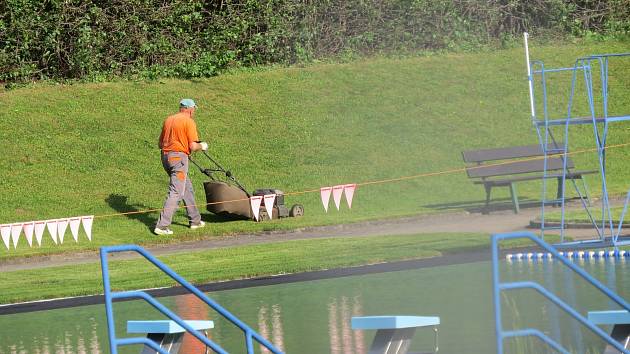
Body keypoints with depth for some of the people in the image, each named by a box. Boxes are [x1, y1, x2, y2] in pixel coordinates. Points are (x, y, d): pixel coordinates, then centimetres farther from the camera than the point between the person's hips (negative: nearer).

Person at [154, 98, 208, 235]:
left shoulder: (169, 120, 14)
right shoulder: (189, 122, -8)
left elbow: (160, 144, 18)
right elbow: (193, 147, -13)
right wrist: (202, 146, 8)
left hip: (165, 156, 8)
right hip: (179, 157, -8)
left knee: (187, 189, 21)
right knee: (176, 193, -8)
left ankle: (195, 220, 29)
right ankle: (162, 226, -15)